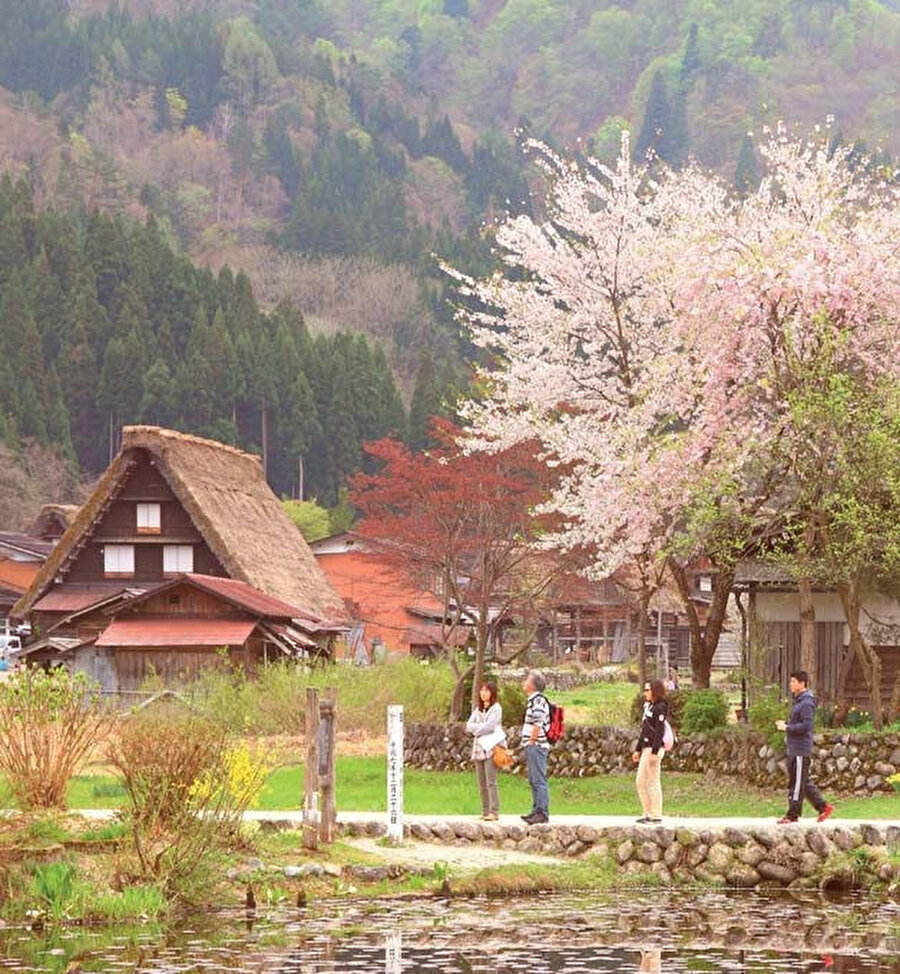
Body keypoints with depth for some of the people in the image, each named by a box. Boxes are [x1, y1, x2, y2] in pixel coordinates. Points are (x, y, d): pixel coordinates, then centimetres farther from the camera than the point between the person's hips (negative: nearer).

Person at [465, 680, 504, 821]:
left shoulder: (496, 709, -1)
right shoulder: (478, 709, 19)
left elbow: (489, 726, -11)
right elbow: (469, 726, 8)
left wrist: (477, 729, 1)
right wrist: (481, 727, -7)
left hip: (490, 747, -7)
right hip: (478, 747, 7)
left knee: (491, 782, -12)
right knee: (481, 783, 5)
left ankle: (494, 812, -14)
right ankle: (485, 812, 8)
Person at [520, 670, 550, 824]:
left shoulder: (538, 700, -14)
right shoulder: (532, 700, 18)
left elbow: (538, 724, -21)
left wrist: (531, 742, -15)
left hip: (536, 746, -11)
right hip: (532, 747, 11)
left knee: (539, 780, -10)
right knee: (533, 781, 14)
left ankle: (542, 813, -10)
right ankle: (536, 810, 19)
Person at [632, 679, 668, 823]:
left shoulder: (660, 708, -11)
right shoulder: (648, 706, 16)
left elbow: (659, 731, -17)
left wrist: (654, 752, -22)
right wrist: (638, 749, 21)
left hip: (654, 748, -10)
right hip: (646, 748, 10)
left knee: (653, 782, -5)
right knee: (640, 782, 11)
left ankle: (656, 815, 0)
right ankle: (647, 813, 16)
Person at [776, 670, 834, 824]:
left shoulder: (806, 703, -15)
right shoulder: (797, 701, 16)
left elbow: (806, 726, -22)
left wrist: (787, 728, -17)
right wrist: (786, 723, 8)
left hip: (801, 749, -10)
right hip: (794, 749, 10)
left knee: (797, 783, -4)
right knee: (804, 783, 13)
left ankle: (792, 815, 0)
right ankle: (823, 807, 18)